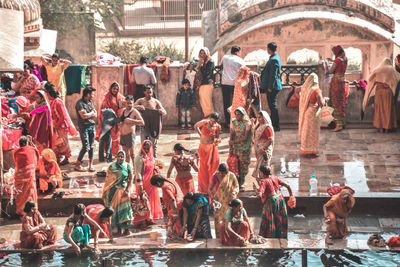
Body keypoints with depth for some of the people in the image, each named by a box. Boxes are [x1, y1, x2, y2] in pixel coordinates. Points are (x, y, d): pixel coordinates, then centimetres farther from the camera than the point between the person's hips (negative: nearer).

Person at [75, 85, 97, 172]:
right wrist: (91, 113, -3)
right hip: (84, 127, -6)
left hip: (92, 126, 7)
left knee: (91, 146, 7)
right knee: (86, 147, -9)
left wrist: (88, 114, -10)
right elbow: (83, 116, -19)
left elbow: (95, 115, 8)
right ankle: (77, 164, 2)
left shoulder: (90, 102, 12)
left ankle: (91, 164, 14)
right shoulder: (80, 103, -10)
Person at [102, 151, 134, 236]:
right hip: (114, 190, 1)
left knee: (124, 207, -6)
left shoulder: (127, 166, 1)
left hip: (123, 190, -1)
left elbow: (131, 179, 0)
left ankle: (126, 228, 0)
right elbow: (107, 179, 6)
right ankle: (119, 229, 11)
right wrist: (105, 192, 3)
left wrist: (128, 190, -11)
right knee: (115, 208, 2)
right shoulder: (112, 166, 4)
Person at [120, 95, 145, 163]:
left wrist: (131, 120, -25)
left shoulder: (134, 111, -9)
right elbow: (120, 120, 31)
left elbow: (142, 123, -20)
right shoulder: (123, 110, 12)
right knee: (126, 153, 14)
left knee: (132, 154, -6)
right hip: (122, 134, 7)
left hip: (130, 134, -7)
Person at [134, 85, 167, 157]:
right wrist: (138, 106, -31)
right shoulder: (140, 101, 4)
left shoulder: (156, 102, 3)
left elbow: (165, 112, -2)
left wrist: (162, 111, -26)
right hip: (144, 126, 0)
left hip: (153, 126, 0)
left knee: (153, 144, 5)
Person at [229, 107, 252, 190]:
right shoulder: (234, 122, 4)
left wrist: (234, 142, -13)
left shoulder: (247, 123, -9)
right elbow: (231, 135, 6)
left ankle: (241, 183, 10)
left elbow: (245, 137, -12)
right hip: (235, 148, 3)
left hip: (244, 148, -3)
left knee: (243, 165, 2)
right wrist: (230, 147, 0)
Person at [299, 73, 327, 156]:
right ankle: (311, 151, 8)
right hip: (313, 113, -6)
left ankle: (304, 149, 26)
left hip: (305, 113, 6)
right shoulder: (316, 90, -19)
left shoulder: (304, 88, -1)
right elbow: (321, 104, -18)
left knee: (305, 130, 17)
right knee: (312, 131, 3)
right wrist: (323, 99, 3)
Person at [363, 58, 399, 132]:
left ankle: (380, 127, 6)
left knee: (380, 108, 7)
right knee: (388, 109, 5)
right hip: (388, 90, -1)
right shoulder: (391, 69, 3)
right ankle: (387, 127, 4)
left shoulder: (377, 69, 7)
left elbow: (369, 79, 7)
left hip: (379, 90, 1)